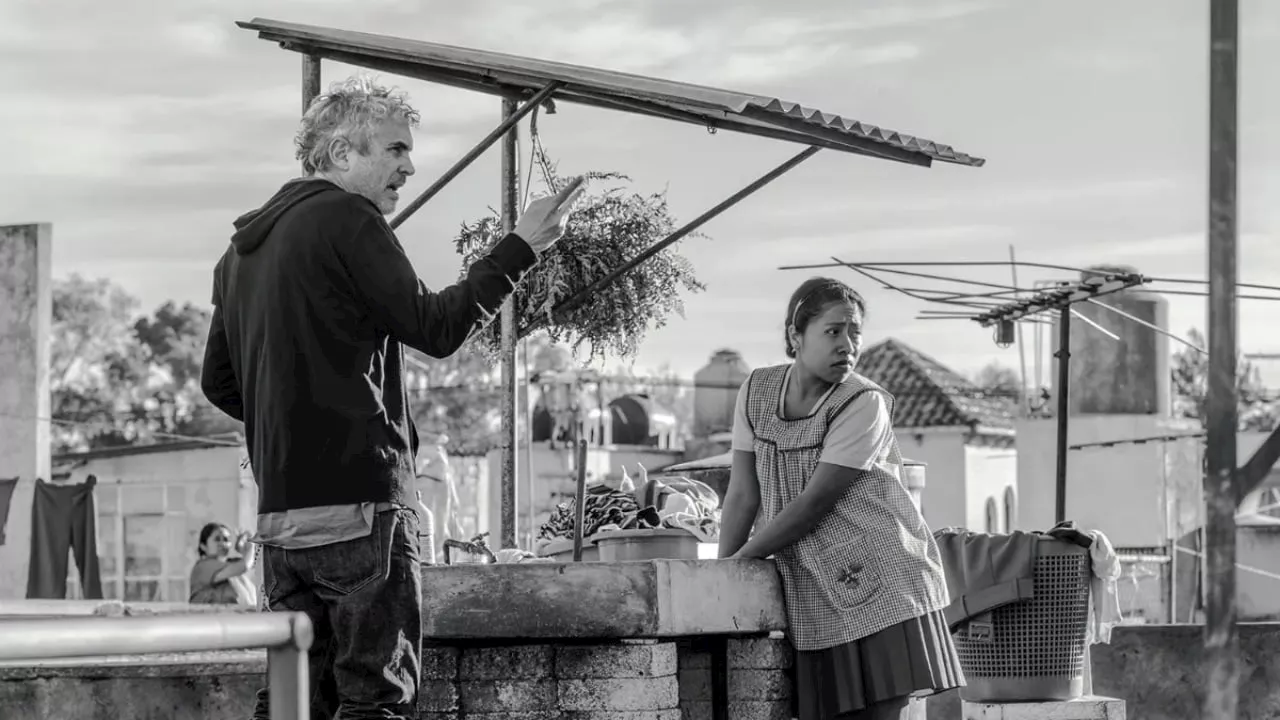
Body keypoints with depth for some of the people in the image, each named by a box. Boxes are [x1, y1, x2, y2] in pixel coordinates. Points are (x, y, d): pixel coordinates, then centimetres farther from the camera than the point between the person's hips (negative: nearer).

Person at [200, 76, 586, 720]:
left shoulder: (245, 243, 17)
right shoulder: (347, 219, -9)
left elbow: (219, 383, 21)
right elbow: (436, 328, -11)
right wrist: (522, 247, -6)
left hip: (280, 512, 8)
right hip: (359, 501, -8)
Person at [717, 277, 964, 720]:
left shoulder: (864, 404, -13)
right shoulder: (757, 391, 3)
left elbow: (813, 504, -15)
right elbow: (743, 494, 5)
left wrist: (739, 560, -10)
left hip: (881, 580, -4)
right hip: (813, 593, 4)